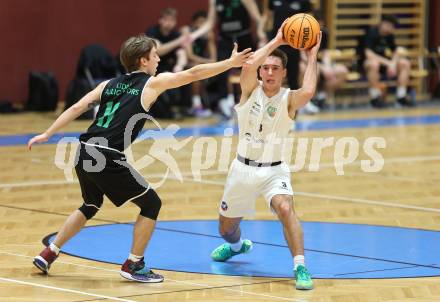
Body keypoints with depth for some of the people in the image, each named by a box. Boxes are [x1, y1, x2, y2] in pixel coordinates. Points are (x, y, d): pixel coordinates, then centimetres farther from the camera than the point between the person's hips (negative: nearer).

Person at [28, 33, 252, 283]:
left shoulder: (109, 84, 18)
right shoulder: (152, 83, 4)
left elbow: (77, 108, 12)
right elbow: (194, 74, 7)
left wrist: (47, 135, 13)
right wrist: (230, 63, 13)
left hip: (85, 153, 7)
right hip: (108, 158, -7)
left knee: (91, 206, 30)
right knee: (151, 204, 9)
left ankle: (49, 254, 27)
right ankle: (133, 265, 9)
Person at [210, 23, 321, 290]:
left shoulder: (289, 99, -11)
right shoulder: (250, 89, -6)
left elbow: (309, 91, -35)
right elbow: (249, 64, -29)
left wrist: (312, 56, -26)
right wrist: (277, 41, -25)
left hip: (273, 170, -3)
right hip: (243, 168, 3)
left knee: (285, 208, -33)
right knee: (226, 227, 18)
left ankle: (300, 268, -30)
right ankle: (237, 246, 55)